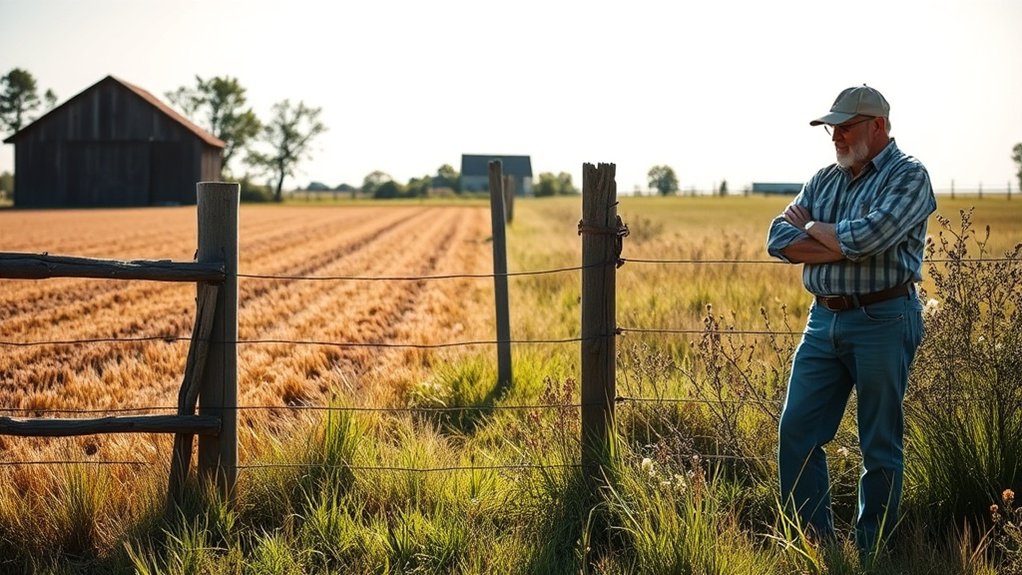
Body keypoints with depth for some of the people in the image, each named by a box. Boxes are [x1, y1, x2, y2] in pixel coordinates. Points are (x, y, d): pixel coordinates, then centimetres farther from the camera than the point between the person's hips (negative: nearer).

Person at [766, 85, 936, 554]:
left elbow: (866, 237, -22)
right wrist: (846, 247, -13)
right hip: (824, 319, 7)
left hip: (883, 321, -6)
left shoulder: (908, 177, -6)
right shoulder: (824, 180, 14)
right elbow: (779, 239, 1)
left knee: (880, 444, 2)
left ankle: (872, 551, 12)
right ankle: (814, 540, 13)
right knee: (797, 430, 2)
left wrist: (812, 227, -4)